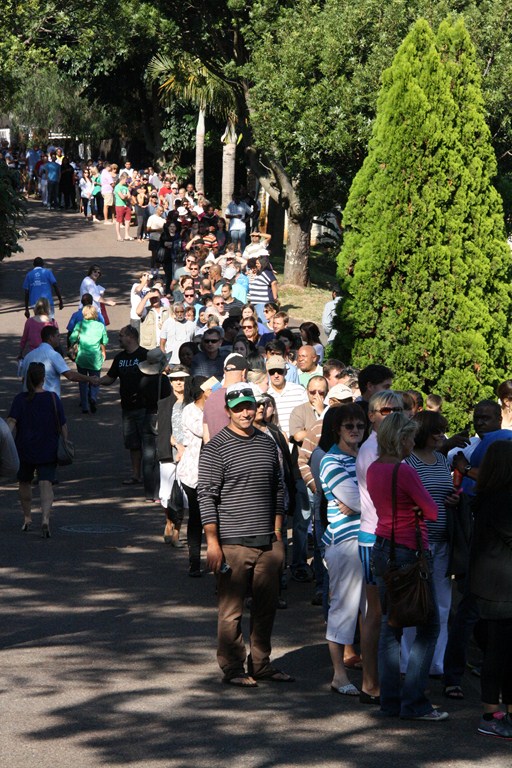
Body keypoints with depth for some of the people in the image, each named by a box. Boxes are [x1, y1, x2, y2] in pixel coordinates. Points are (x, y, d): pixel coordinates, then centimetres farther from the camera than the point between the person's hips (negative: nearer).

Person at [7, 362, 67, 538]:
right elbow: (62, 426, 0)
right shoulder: (53, 398, -4)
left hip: (24, 450, 1)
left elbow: (11, 422, -15)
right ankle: (45, 518, -27)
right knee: (46, 484, -7)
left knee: (25, 482, 21)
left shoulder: (20, 399, -5)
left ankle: (27, 518, 31)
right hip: (48, 451, -1)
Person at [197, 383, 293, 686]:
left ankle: (261, 664, 22)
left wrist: (278, 533, 13)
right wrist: (212, 542, -12)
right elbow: (206, 496, -8)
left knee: (267, 606, 11)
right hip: (233, 542, -6)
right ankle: (233, 668, 8)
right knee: (232, 609, -1)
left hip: (267, 541, 6)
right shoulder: (216, 448, -6)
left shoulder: (268, 444, 11)